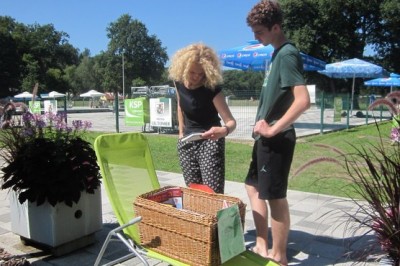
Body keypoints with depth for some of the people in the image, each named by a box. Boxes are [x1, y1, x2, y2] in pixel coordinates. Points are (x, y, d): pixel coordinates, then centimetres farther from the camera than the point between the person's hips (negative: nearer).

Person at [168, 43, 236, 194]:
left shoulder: (212, 89, -21)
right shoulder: (178, 82, -5)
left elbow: (231, 121, -26)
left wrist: (224, 130, -48)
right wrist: (181, 133, 12)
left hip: (209, 141, -5)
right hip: (187, 142, 6)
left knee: (213, 193, -11)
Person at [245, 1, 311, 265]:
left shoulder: (287, 54, -16)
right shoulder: (277, 53, 13)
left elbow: (303, 100, -27)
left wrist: (273, 129, -19)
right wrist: (265, 126, 10)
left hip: (276, 138, -10)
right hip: (266, 137, 10)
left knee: (275, 197, 1)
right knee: (254, 187, 17)